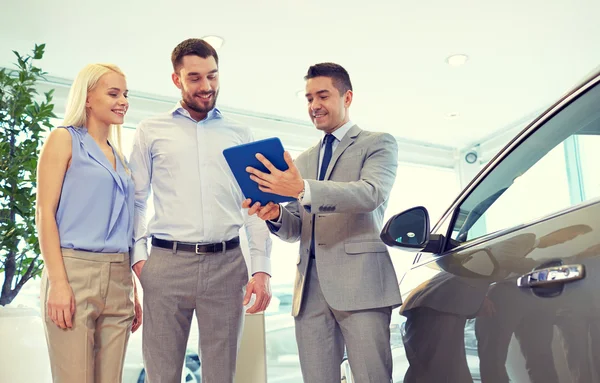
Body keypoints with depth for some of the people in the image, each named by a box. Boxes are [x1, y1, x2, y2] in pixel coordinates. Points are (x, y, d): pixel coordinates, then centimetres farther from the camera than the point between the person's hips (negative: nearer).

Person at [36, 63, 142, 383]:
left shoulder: (119, 157, 18)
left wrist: (132, 290, 15)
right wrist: (58, 282, -16)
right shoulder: (64, 139, 2)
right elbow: (45, 213, -6)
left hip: (118, 281, 6)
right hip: (74, 273, -6)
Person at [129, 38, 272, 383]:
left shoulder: (239, 134, 12)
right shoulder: (151, 131, 10)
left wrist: (262, 269, 0)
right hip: (167, 263, -1)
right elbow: (136, 201, 9)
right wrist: (138, 257, -4)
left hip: (227, 263, 1)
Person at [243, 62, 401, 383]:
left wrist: (302, 189, -25)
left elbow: (371, 193, -13)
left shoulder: (378, 143, 8)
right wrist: (275, 215, -3)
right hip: (310, 287, 5)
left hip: (359, 282, -5)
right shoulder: (303, 160, 24)